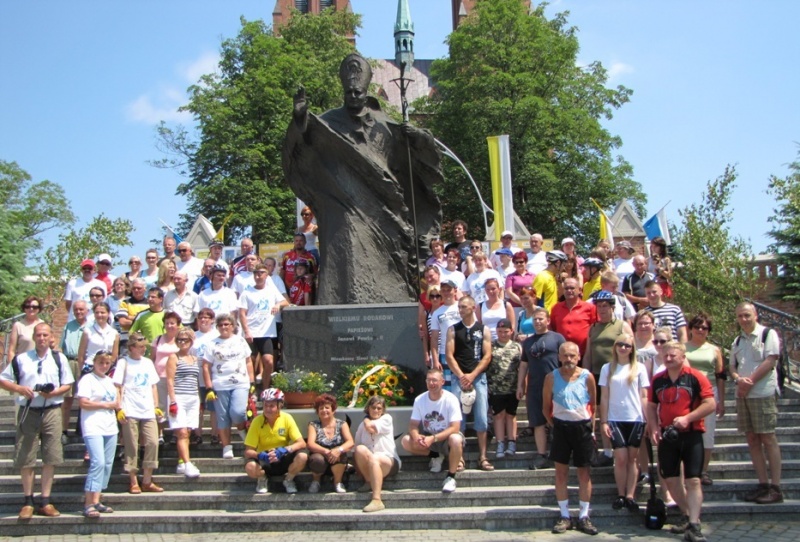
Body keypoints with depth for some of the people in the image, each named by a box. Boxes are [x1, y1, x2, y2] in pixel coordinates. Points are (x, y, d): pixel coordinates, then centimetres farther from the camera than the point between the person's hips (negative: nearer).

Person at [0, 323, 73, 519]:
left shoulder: (59, 358, 9)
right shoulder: (21, 359, 6)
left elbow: (68, 384, 10)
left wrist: (54, 392, -10)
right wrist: (19, 388, -11)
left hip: (52, 411, 1)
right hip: (28, 412, 0)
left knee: (50, 458, 1)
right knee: (25, 459, 1)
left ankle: (45, 501, 10)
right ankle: (28, 501, 13)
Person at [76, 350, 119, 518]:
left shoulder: (110, 381, 18)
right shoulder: (87, 380, -3)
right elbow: (83, 403, -12)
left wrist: (117, 405, 4)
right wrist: (106, 405, -8)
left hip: (110, 427, 8)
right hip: (93, 428, -8)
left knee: (107, 464, 5)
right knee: (98, 463, -18)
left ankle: (96, 501, 10)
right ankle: (88, 504, -16)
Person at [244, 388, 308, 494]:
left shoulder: (287, 418, -12)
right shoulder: (257, 421, -13)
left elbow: (302, 443, -16)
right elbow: (248, 451, -13)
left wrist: (285, 450, -34)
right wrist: (260, 455, -35)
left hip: (283, 460, 1)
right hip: (264, 462, 0)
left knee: (302, 456, -30)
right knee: (250, 467, -34)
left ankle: (288, 479, 3)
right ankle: (262, 479, 5)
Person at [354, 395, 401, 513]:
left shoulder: (386, 418, 5)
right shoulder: (363, 425, 18)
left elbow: (370, 427, -10)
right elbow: (356, 444, 11)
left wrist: (367, 420, 10)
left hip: (389, 461, -3)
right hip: (368, 464, 3)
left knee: (374, 459, -38)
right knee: (360, 449, -29)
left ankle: (377, 501, -45)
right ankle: (369, 481, -11)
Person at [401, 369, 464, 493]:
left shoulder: (451, 399, -18)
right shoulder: (419, 399, -7)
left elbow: (455, 428, -24)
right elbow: (413, 425, -7)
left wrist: (433, 438, -35)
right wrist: (416, 436, -31)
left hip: (446, 438, -4)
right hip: (427, 438, 4)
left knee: (456, 439, -38)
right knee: (406, 441, -21)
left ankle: (450, 477, -17)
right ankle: (436, 456, 2)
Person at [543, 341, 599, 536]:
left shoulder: (587, 377, -4)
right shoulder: (551, 378, -4)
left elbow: (593, 404, 4)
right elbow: (546, 406, 6)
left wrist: (592, 428, 1)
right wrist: (554, 425, 2)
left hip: (583, 426, 0)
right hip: (561, 426, 0)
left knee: (584, 471, 5)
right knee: (561, 472, 4)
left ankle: (584, 517, 14)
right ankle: (564, 516, 14)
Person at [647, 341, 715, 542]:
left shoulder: (695, 377, -7)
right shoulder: (657, 380, 7)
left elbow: (710, 404, -10)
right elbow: (651, 406, 14)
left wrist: (687, 418, -19)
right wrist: (654, 428, -1)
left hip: (691, 435, -4)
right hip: (667, 435, 5)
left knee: (693, 480, -7)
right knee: (670, 479, 8)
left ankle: (694, 525, -6)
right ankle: (687, 515, 26)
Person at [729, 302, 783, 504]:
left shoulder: (768, 334, -3)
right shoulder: (738, 340, 16)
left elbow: (770, 361, -12)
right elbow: (732, 366, 16)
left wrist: (749, 381, -14)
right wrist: (738, 379, -7)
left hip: (763, 394, -6)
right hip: (742, 395, 7)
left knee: (768, 439, -6)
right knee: (752, 440, 6)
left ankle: (776, 488, -4)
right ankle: (763, 485, 11)